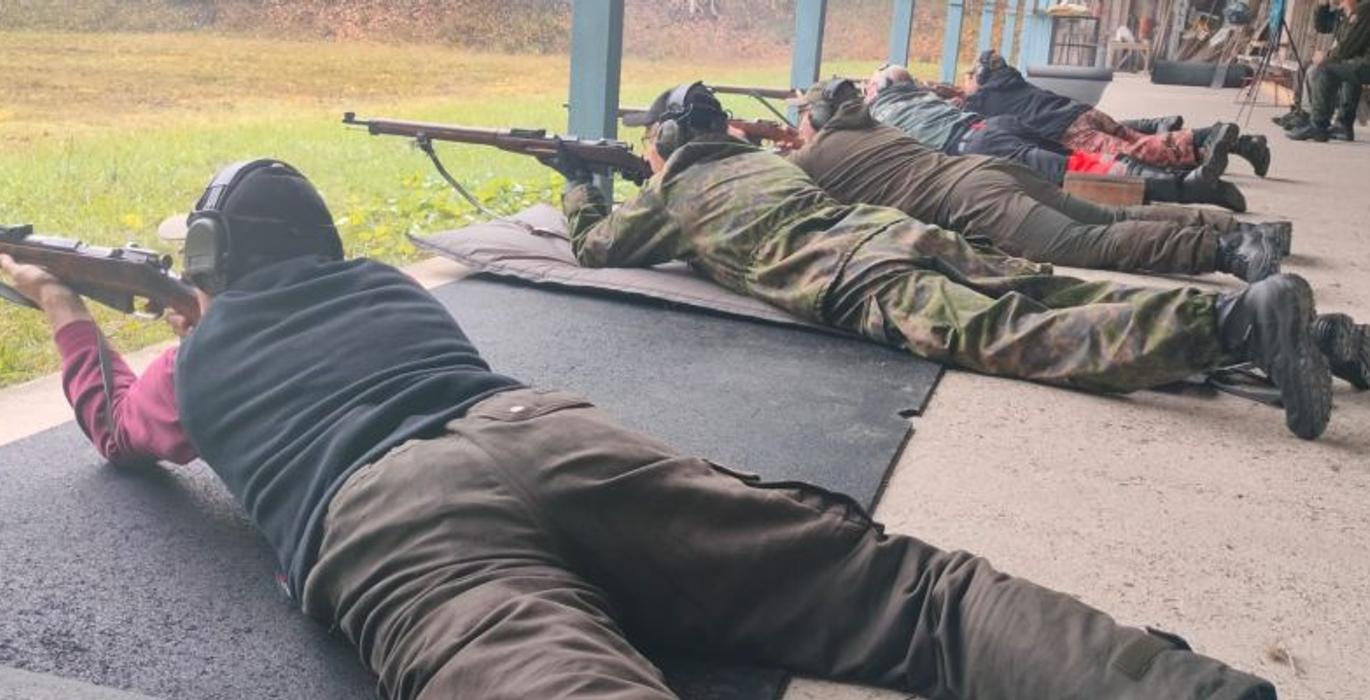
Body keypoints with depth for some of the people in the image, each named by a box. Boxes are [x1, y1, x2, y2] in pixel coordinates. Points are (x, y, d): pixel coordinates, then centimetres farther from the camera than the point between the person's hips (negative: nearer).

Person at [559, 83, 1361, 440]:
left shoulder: (672, 189, 19)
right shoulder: (760, 154, 37)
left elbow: (597, 245, 29)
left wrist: (579, 184, 48)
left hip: (857, 280, -7)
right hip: (895, 228, 8)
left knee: (1012, 338, -23)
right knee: (1049, 291, 0)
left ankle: (1234, 323, -40)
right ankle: (1252, 306, -15)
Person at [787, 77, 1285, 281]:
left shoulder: (812, 156, 10)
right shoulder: (873, 127, 31)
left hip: (965, 196, -8)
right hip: (983, 169, 8)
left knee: (1090, 244, -22)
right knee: (1112, 219, 8)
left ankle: (1223, 249, -34)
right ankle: (1242, 230, 1)